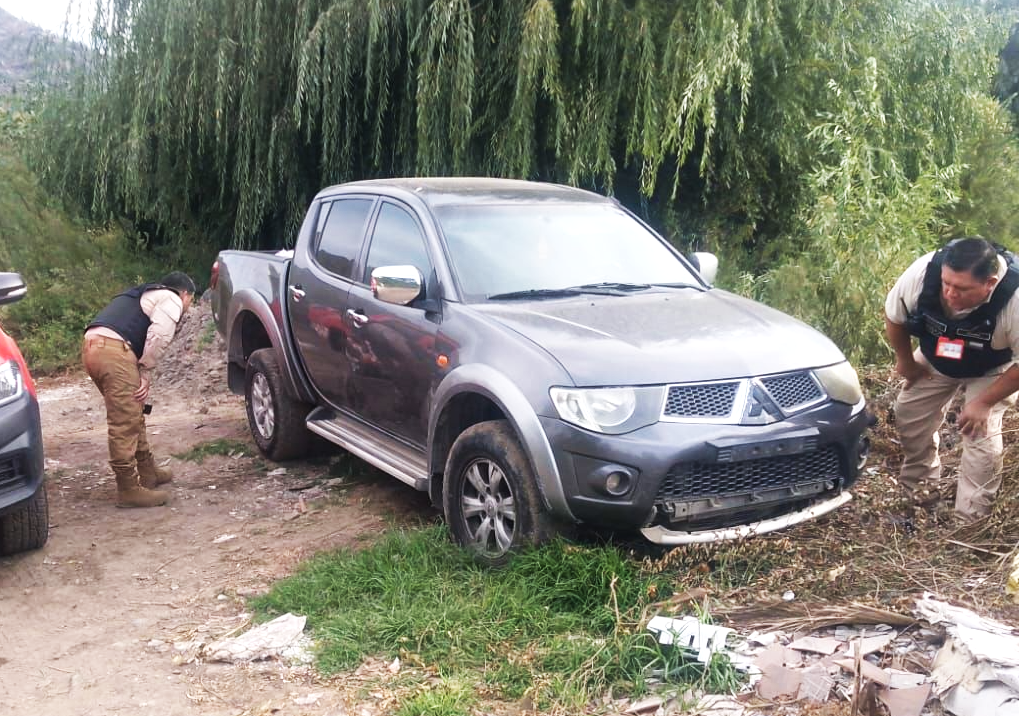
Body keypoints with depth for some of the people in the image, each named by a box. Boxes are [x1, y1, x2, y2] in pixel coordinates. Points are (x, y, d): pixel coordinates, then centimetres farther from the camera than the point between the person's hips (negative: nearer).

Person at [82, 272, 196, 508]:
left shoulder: (146, 295, 34)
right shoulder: (171, 299, 6)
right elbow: (158, 336, -10)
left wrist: (142, 373, 18)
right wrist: (146, 372, -2)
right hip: (113, 349, -10)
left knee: (133, 416, 20)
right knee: (125, 422, -6)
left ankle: (148, 472, 31)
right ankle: (129, 490, -3)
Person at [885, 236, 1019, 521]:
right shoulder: (923, 272, -36)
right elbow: (894, 317, -13)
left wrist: (984, 402, -24)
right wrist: (905, 360, -1)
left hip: (991, 370, -3)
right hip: (935, 360, 4)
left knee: (980, 433, -14)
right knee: (909, 414, 7)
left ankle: (970, 521, 0)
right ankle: (920, 487, 32)